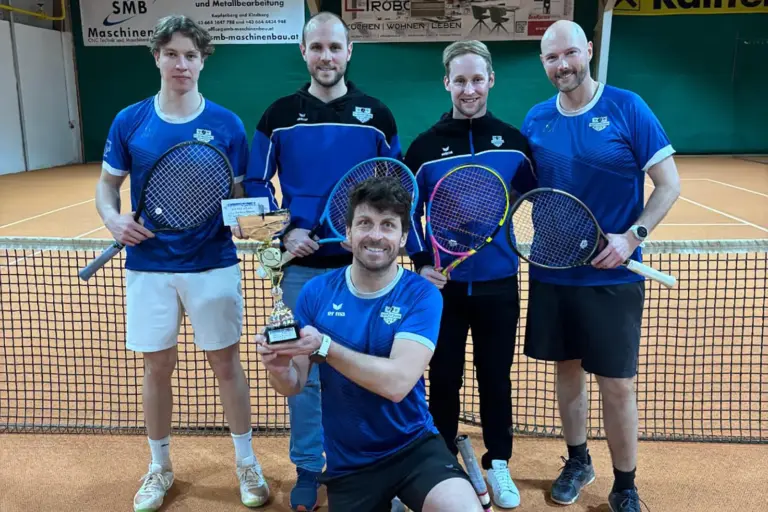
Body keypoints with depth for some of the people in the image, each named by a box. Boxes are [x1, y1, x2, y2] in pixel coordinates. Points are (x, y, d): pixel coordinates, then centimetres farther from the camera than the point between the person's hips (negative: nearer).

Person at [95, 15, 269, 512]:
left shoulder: (227, 125, -2)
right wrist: (113, 218, -11)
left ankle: (246, 463, 26)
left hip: (213, 265, -1)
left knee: (227, 363, 7)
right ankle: (160, 468, 32)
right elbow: (108, 184, 10)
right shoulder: (129, 121, 1)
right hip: (149, 266, 2)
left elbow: (241, 193, 2)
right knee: (157, 367, 11)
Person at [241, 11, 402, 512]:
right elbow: (255, 183, 6)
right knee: (303, 370, 8)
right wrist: (284, 231, -8)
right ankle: (309, 467, 26)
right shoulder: (279, 115, 2)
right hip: (302, 266, 0)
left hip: (362, 265, 0)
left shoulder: (377, 116, 1)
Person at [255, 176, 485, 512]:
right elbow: (294, 385, -2)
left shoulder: (421, 296, -11)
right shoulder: (317, 292, -4)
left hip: (412, 446, -2)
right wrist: (278, 366, -23)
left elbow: (397, 382, -23)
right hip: (347, 462, 3)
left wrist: (323, 346, -28)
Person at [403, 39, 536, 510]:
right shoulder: (426, 145, -2)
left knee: (496, 378, 12)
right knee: (444, 378, 11)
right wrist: (422, 263, -7)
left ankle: (498, 464, 30)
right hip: (444, 284, 0)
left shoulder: (513, 140, 0)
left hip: (498, 284, 1)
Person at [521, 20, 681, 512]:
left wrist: (632, 236, -17)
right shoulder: (536, 118, 3)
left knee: (617, 384, 3)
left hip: (612, 276, -3)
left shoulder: (627, 107, -7)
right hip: (552, 272, 3)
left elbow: (669, 184, -5)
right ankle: (578, 461, 36)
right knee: (568, 370, 15)